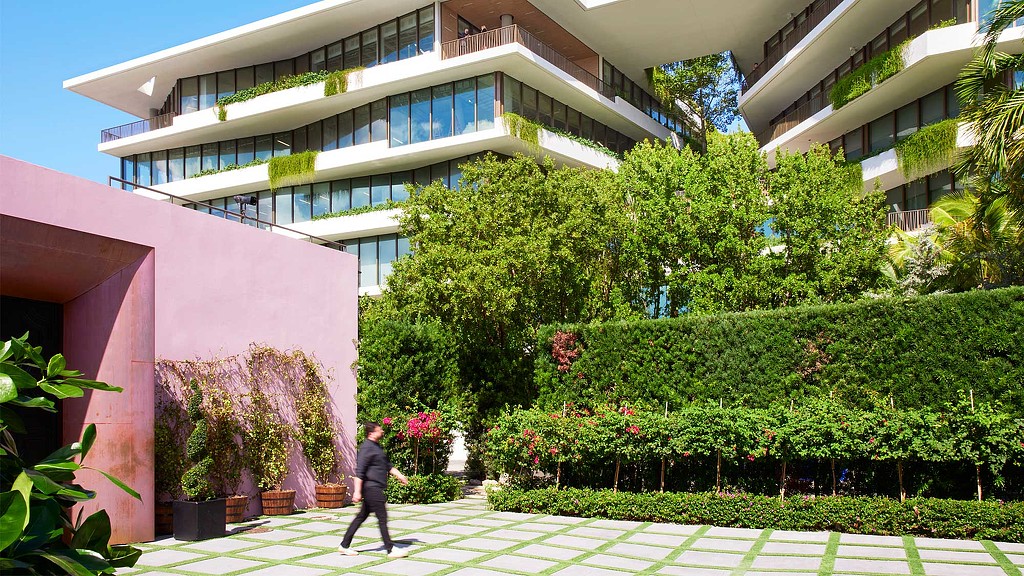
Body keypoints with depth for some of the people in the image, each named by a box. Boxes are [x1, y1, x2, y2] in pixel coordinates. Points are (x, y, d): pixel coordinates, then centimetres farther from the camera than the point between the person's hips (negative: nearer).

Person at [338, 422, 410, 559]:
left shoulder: (377, 447, 17)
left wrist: (400, 475, 18)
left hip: (375, 487, 10)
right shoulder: (367, 447, -15)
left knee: (362, 516, 13)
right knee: (382, 517, -6)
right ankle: (390, 549, -1)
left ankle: (345, 545, 19)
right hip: (371, 487, -10)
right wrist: (357, 491, -21)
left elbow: (387, 465, 26)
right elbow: (359, 471, -18)